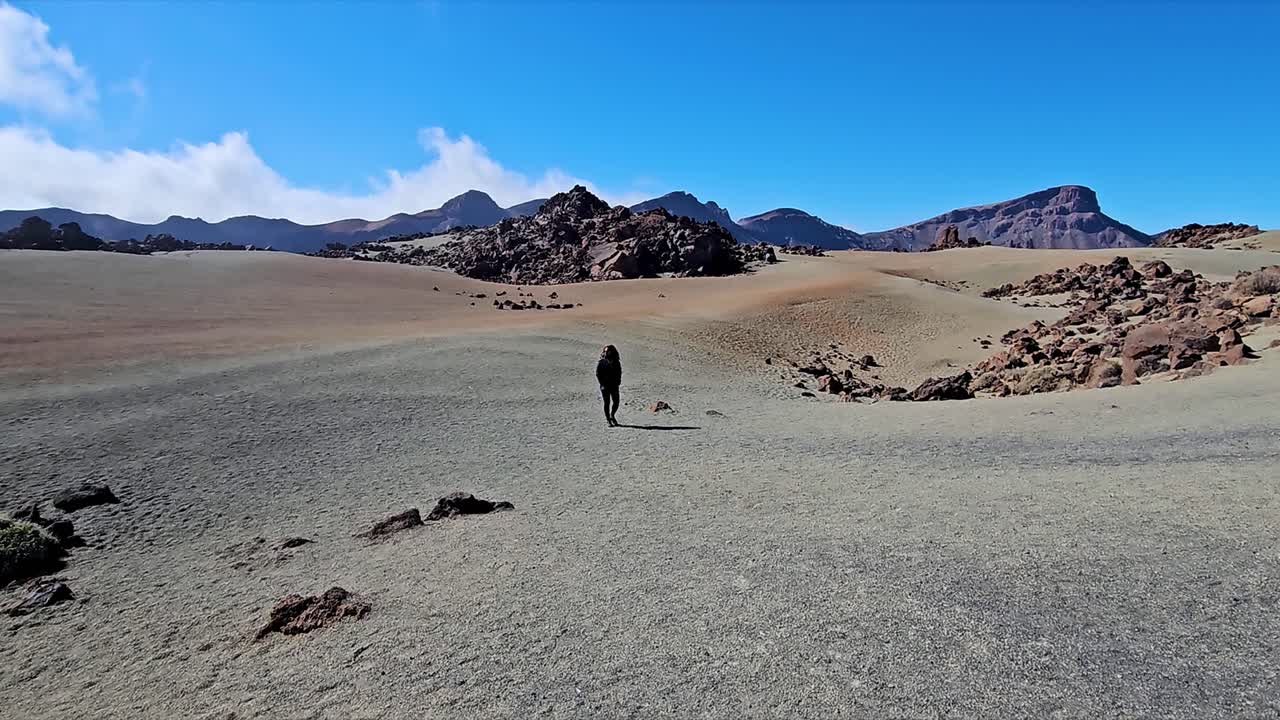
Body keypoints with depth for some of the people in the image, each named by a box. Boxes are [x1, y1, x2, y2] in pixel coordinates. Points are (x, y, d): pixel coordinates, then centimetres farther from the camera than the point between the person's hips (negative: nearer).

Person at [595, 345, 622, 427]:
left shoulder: (616, 362, 7)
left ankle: (612, 416, 26)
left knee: (616, 402, 1)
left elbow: (619, 373, 15)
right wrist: (602, 384, -10)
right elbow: (598, 374, -3)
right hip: (605, 386, -3)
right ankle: (608, 419, 10)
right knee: (607, 402, 1)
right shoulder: (601, 363, -3)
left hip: (614, 385, 3)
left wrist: (618, 381, 2)